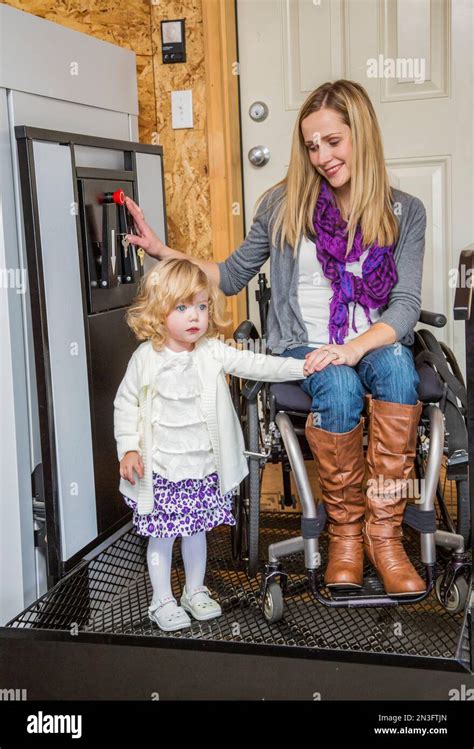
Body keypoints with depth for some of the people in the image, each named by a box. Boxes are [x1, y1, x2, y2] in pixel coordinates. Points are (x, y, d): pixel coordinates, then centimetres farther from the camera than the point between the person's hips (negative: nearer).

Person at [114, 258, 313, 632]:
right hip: (161, 469, -3)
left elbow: (255, 364, -9)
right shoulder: (146, 358, -9)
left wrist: (299, 366, -20)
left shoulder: (213, 352, -4)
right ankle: (163, 600, 25)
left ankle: (196, 591, 36)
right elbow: (126, 404, -2)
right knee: (161, 534, 7)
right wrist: (129, 448, -9)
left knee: (197, 529, 17)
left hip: (204, 466, 3)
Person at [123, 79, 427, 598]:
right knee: (339, 388, -35)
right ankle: (345, 531, -14)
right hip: (303, 348, -1)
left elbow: (406, 303, -4)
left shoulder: (404, 213, 5)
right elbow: (233, 276, 13)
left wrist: (355, 346, -23)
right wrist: (164, 253, 0)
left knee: (395, 363, -35)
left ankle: (384, 532, -28)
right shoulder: (285, 203, 5)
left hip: (375, 345, 1)